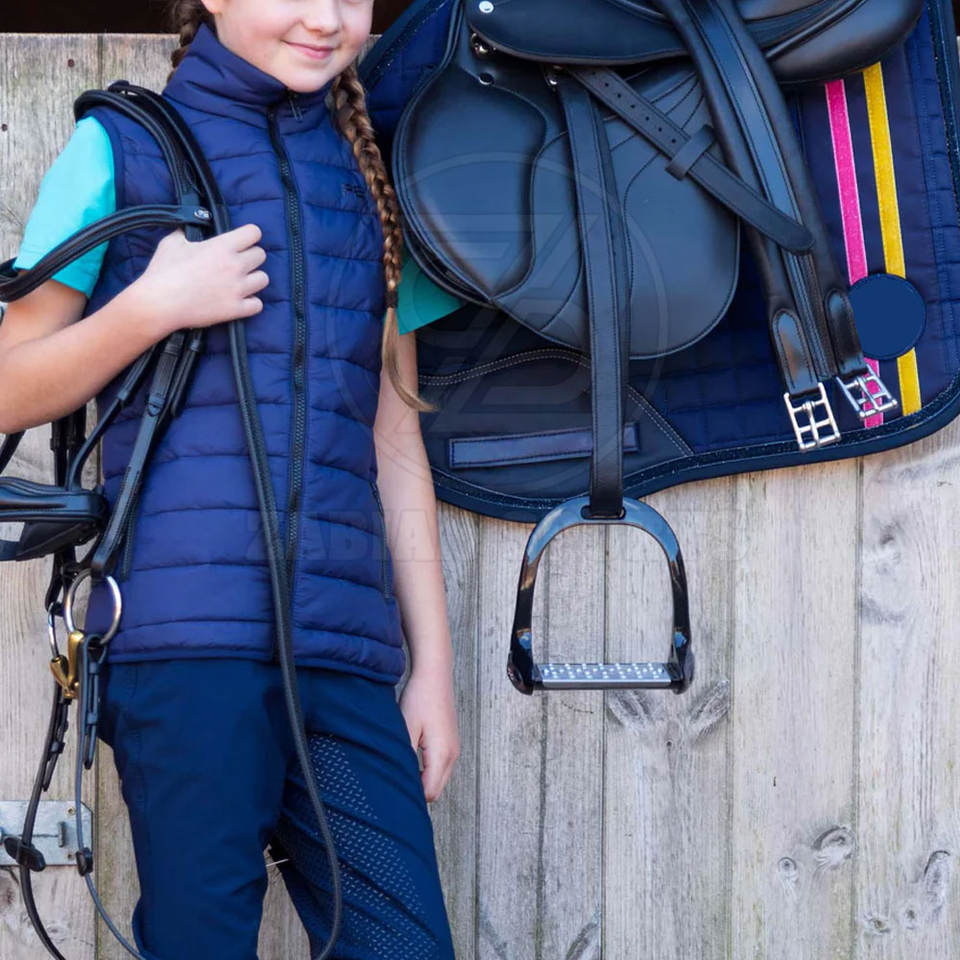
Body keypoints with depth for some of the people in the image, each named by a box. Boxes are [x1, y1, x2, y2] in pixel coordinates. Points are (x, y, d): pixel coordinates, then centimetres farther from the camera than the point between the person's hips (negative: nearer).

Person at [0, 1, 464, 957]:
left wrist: (433, 663, 16)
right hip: (185, 628, -3)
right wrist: (150, 310, -9)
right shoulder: (121, 148, 9)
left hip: (345, 648, 4)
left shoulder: (371, 181, 21)